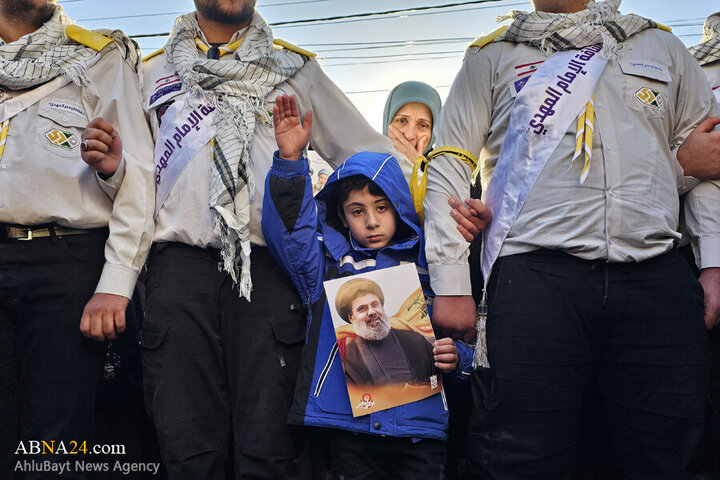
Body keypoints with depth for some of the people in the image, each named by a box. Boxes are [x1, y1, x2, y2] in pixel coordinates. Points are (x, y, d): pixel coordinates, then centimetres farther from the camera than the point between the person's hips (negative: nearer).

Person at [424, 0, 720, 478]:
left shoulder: (660, 45, 21)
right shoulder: (493, 57, 16)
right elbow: (448, 171, 10)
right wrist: (451, 286, 1)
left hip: (658, 276, 3)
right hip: (537, 274, -2)